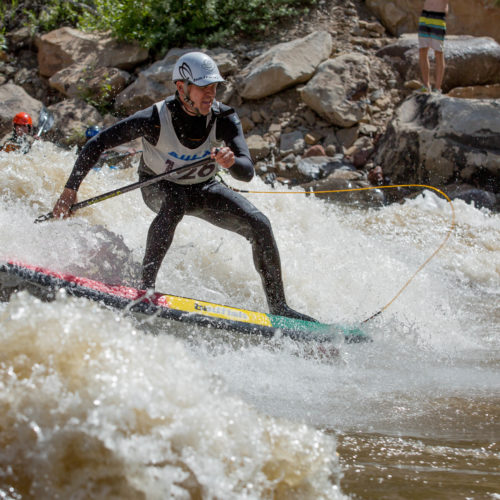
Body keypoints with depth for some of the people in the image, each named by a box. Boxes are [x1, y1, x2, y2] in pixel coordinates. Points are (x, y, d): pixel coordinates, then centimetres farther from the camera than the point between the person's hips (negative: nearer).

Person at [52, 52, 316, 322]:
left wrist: (231, 162, -54)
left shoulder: (224, 119, -23)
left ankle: (278, 306, -4)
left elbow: (247, 172, -31)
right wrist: (70, 190, -26)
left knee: (259, 224, -15)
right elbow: (97, 144, -23)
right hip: (158, 188, -3)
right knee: (175, 202, -39)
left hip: (204, 188, 3)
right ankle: (145, 284, -33)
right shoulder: (155, 118, -30)